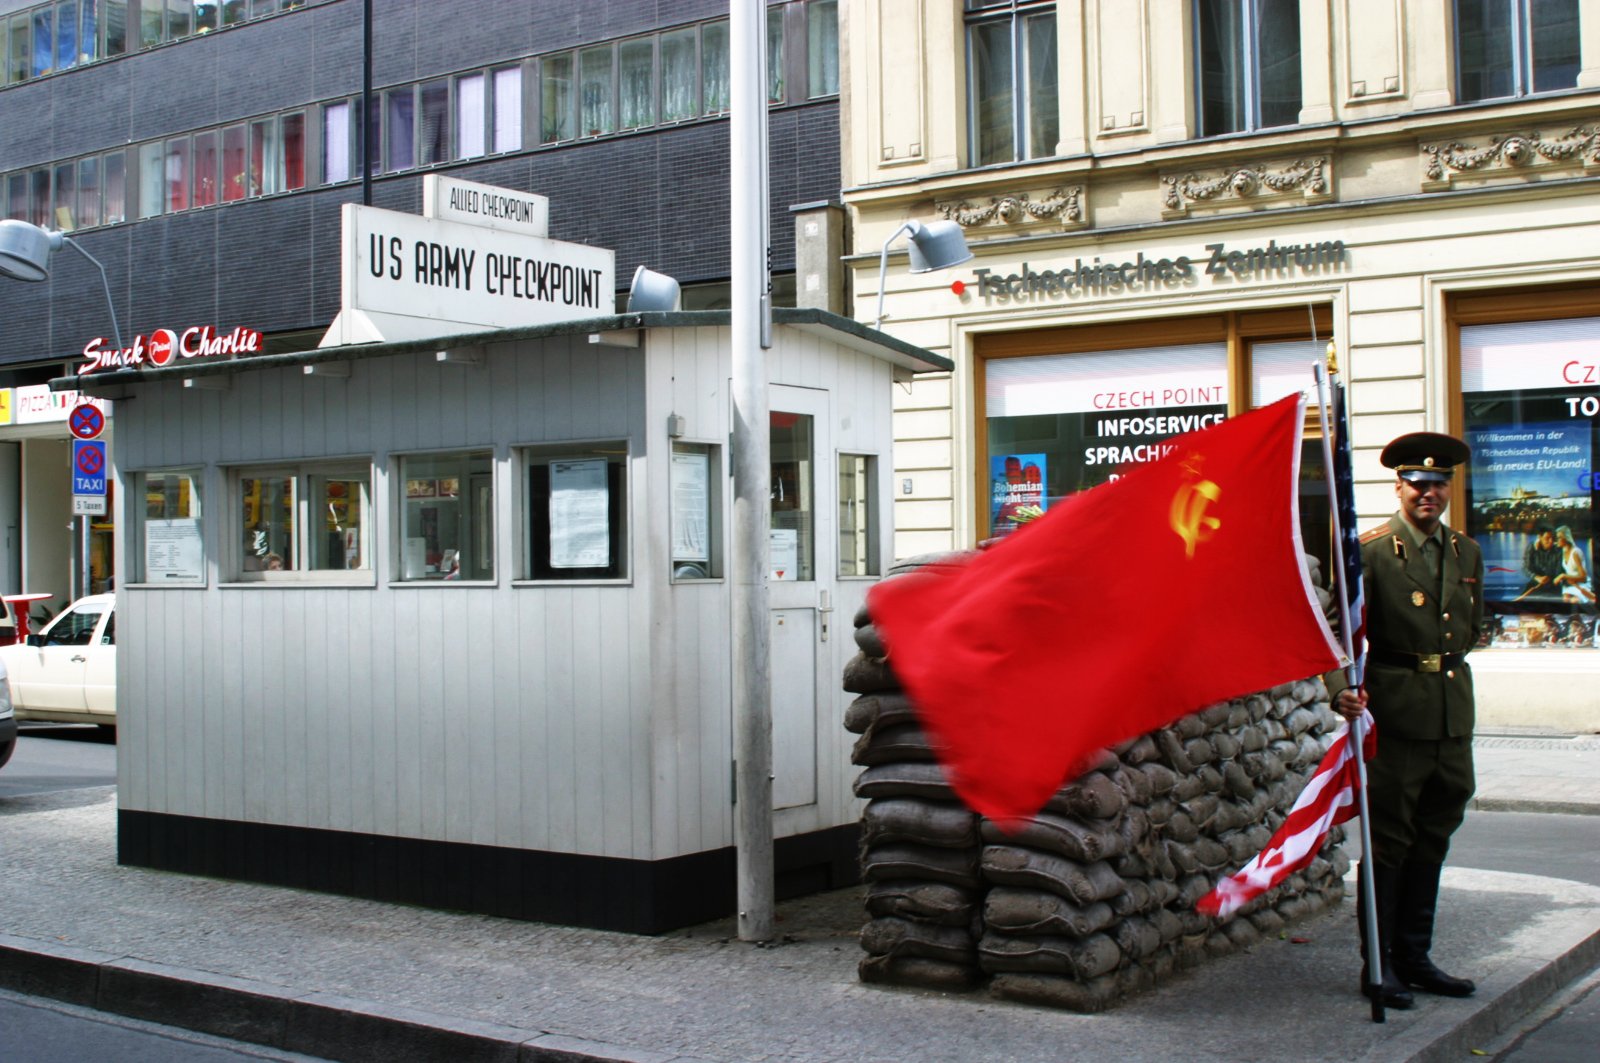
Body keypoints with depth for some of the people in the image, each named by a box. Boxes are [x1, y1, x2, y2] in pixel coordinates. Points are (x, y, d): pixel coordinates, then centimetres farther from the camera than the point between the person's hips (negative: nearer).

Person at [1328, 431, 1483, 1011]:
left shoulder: (1467, 553, 12)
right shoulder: (1371, 550, -7)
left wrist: (1445, 663, 11)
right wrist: (1342, 689, -27)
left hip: (1454, 713, 6)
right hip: (1396, 712, -6)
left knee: (1432, 838, 12)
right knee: (1388, 839, -2)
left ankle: (1414, 958, 22)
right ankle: (1378, 965, 6)